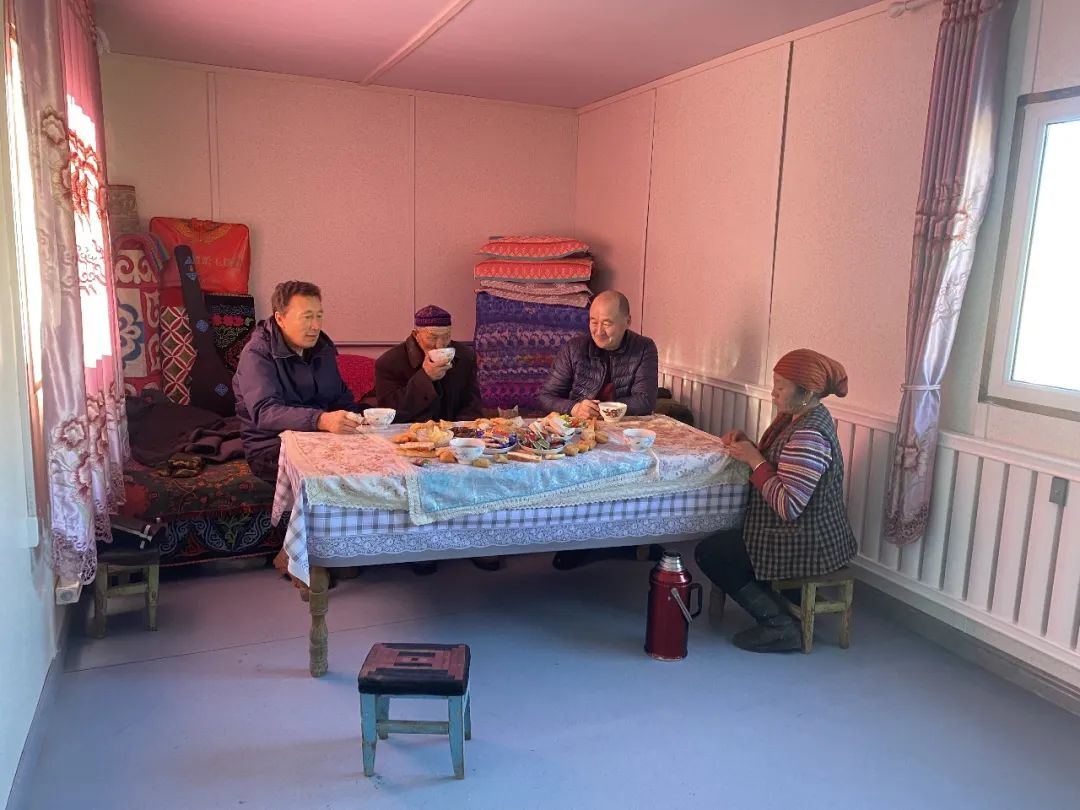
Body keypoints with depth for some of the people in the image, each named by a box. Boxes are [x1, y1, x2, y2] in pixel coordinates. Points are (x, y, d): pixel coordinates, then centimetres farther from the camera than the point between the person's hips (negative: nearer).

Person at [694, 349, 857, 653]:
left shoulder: (809, 435, -27)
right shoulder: (794, 416, 4)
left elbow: (788, 507, -32)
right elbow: (773, 462, 15)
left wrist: (754, 459, -23)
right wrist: (744, 443, -3)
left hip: (808, 546, -10)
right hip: (809, 534, 10)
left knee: (708, 553, -4)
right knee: (721, 538, 22)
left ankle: (779, 626, -1)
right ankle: (773, 607, 20)